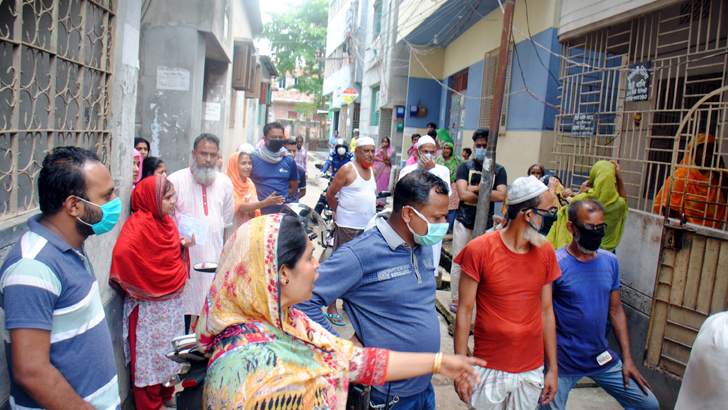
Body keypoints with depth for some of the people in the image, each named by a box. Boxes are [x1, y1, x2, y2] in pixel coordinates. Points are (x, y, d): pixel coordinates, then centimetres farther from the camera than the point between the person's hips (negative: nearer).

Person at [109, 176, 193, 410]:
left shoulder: (165, 221, 6)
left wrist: (183, 245, -2)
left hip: (171, 299, 8)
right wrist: (138, 286, -23)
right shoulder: (139, 224, -21)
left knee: (169, 346, 19)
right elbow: (122, 253, -35)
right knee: (150, 349, 7)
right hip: (149, 303, -8)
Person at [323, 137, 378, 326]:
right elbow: (330, 195, -5)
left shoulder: (372, 171, 12)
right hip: (347, 225, -7)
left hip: (368, 225, 7)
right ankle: (331, 307, 6)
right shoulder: (347, 170, -9)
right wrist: (341, 211, 5)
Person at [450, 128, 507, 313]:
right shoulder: (465, 166, 2)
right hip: (464, 221, -1)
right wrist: (488, 197, -8)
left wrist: (477, 189, -13)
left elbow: (501, 196, -11)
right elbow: (463, 194, -13)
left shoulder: (499, 170, 5)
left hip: (486, 224, 1)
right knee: (458, 261, 5)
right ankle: (455, 299, 18)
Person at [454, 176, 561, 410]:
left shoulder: (546, 252, 0)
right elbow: (464, 311, -10)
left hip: (532, 371, 4)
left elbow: (546, 311, 6)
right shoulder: (479, 250, -13)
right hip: (489, 370, -4)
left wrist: (553, 369, 8)